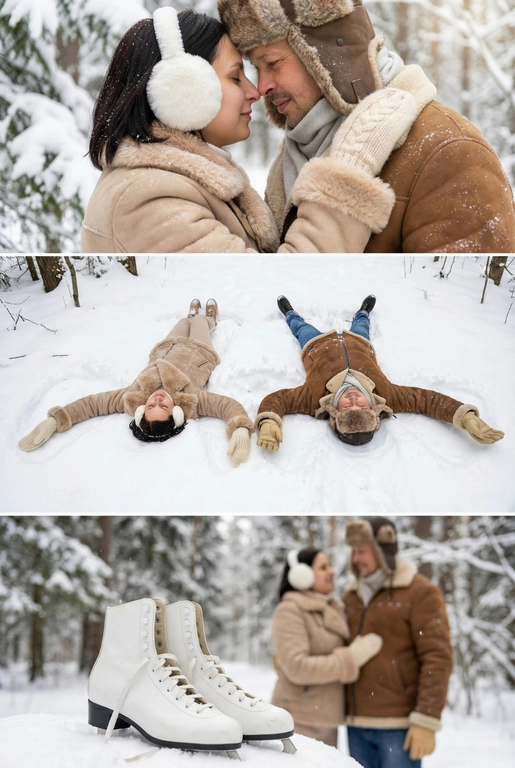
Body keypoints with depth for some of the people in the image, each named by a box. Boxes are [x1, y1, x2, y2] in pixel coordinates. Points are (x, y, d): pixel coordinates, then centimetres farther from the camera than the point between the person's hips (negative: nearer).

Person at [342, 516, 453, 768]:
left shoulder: (421, 592, -4)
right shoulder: (351, 597, 15)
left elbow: (437, 659, -11)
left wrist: (426, 721, -17)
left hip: (398, 726, -6)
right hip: (357, 724, 6)